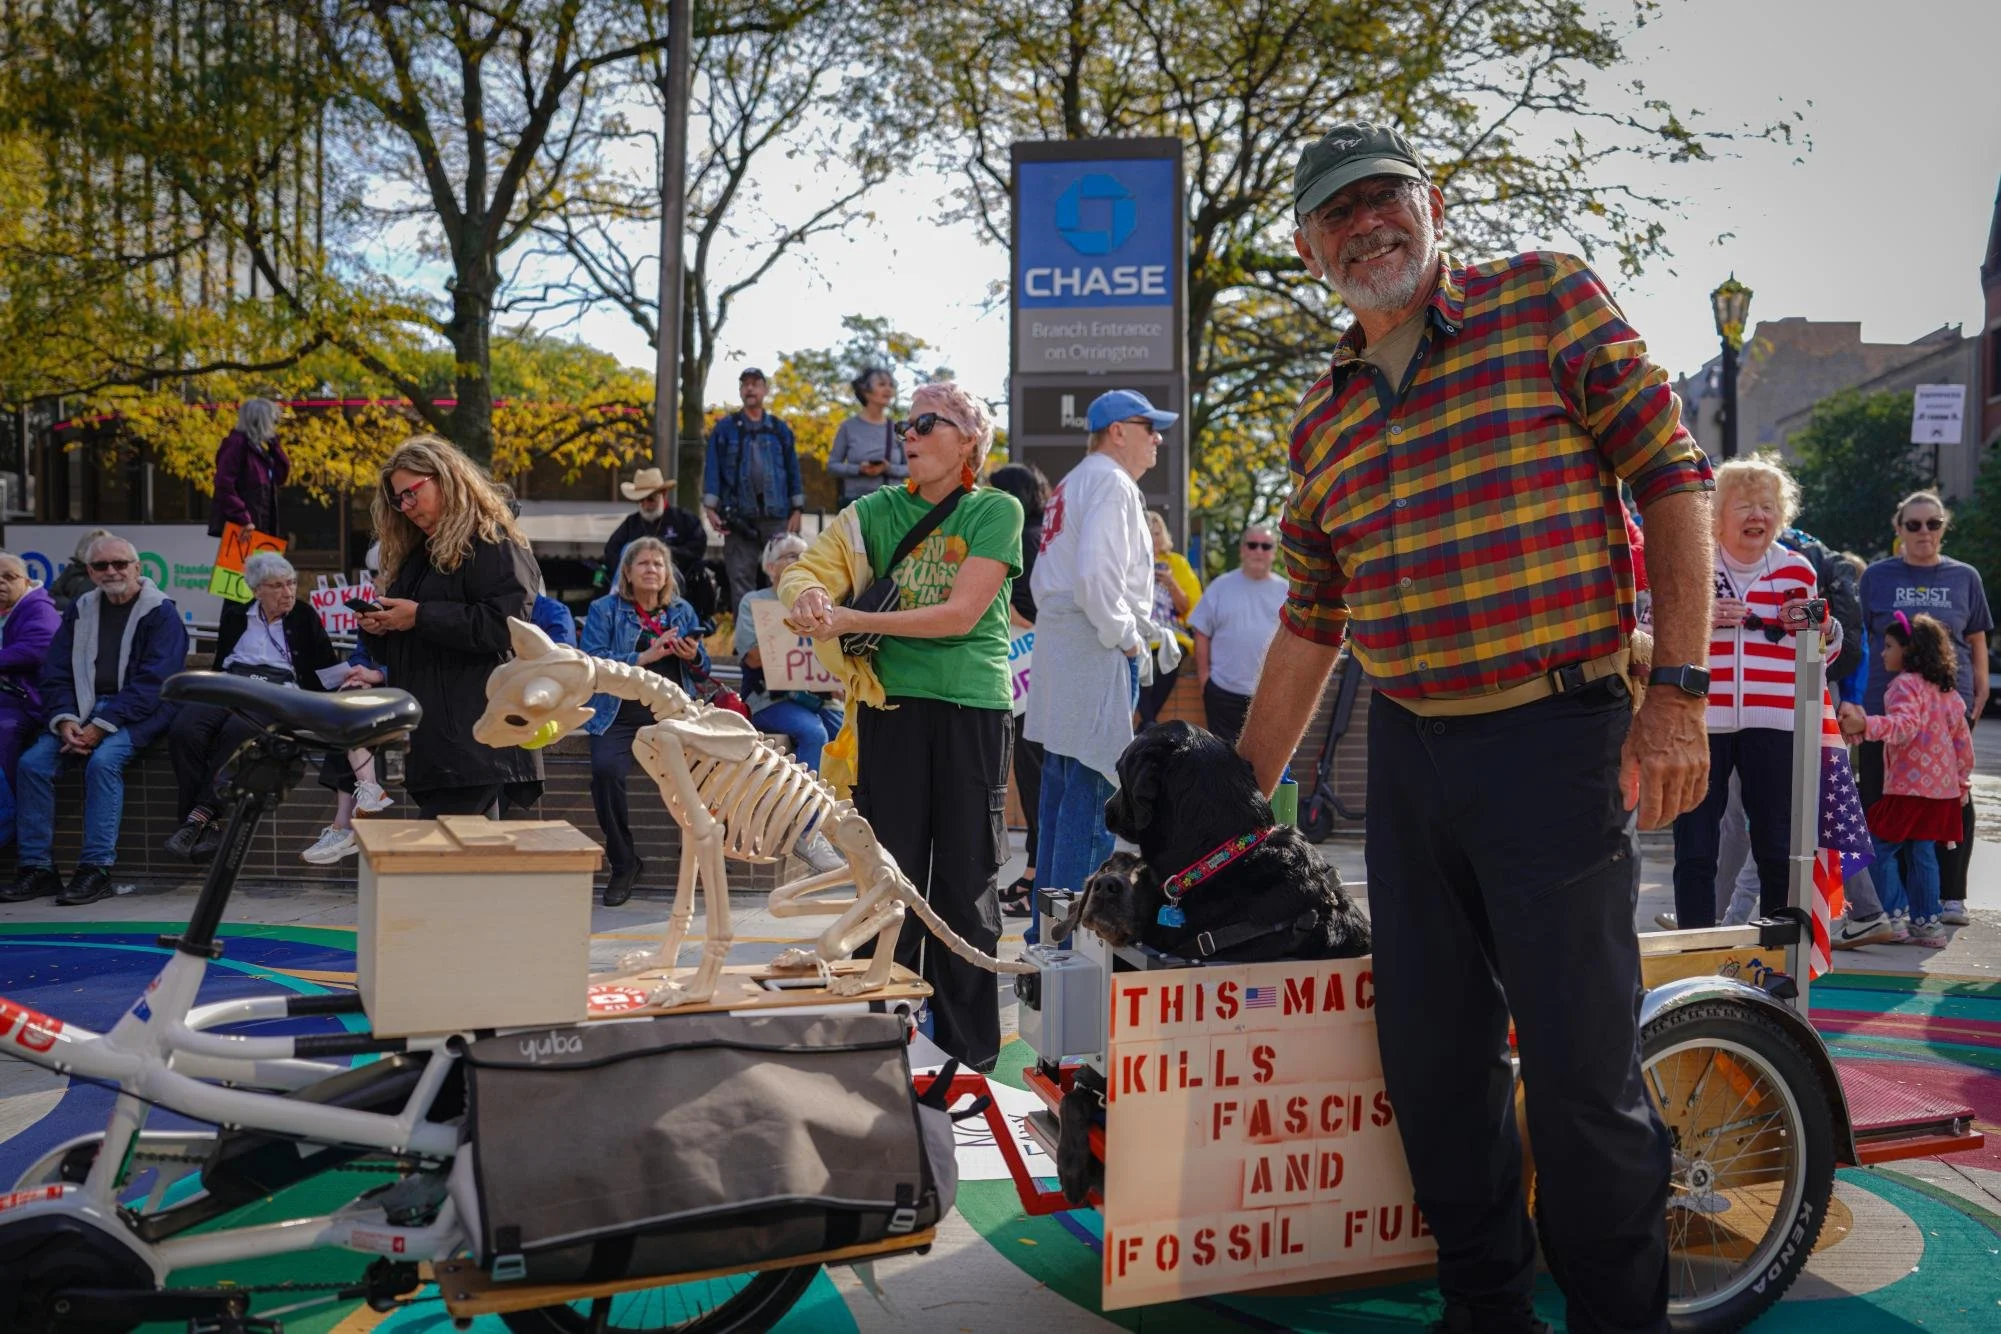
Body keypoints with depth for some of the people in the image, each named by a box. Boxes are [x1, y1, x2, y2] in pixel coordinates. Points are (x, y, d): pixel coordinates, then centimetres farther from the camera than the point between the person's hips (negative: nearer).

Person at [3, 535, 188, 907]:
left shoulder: (161, 613, -4)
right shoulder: (80, 611, 14)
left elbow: (151, 683, -13)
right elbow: (55, 674, 11)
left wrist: (101, 726, -20)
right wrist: (65, 719, -9)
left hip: (137, 712, -5)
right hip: (83, 708, 6)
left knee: (103, 761, -32)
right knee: (32, 763, -16)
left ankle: (97, 869, -29)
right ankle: (37, 867, -11)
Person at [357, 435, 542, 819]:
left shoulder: (494, 544, -4)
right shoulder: (415, 555, 23)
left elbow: (504, 624, -20)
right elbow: (394, 651, 29)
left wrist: (420, 616, -15)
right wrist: (375, 628, 6)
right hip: (430, 738, 8)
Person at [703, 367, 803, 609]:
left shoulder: (780, 429, 12)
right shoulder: (725, 428, 7)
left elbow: (793, 471, 10)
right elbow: (712, 469, 2)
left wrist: (797, 510, 3)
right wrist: (710, 508, -7)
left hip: (777, 516, 1)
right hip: (739, 517, -1)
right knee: (740, 579, 2)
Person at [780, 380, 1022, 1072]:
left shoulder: (997, 510, -1)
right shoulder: (877, 511, 9)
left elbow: (960, 614, -11)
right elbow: (804, 570, 1)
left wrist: (853, 620, -16)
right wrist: (809, 591, -24)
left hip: (974, 707, -2)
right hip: (891, 703, 2)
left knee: (967, 880, 4)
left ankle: (969, 1052, 16)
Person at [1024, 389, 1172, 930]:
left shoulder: (1070, 485, 21)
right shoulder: (1112, 484, -9)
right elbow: (1096, 573, -23)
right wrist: (1126, 638, -12)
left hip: (1057, 643, 10)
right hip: (1096, 654, -10)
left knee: (1060, 789, 13)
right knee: (1092, 790, -8)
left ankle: (1045, 925, 20)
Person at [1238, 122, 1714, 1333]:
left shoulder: (1548, 298, -1)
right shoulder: (1324, 420, 13)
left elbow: (1671, 472, -5)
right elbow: (1309, 623, 18)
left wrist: (1679, 690, -13)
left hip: (1556, 742, -5)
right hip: (1406, 755, 6)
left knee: (1582, 1068, -1)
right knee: (1430, 1056, 11)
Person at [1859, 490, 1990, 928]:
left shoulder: (1964, 577, 10)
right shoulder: (1877, 576, 6)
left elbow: (1976, 641, 14)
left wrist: (1981, 690, 6)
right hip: (1885, 705, -1)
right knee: (1879, 800, 1)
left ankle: (1951, 896, 13)